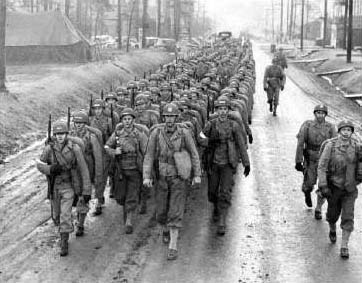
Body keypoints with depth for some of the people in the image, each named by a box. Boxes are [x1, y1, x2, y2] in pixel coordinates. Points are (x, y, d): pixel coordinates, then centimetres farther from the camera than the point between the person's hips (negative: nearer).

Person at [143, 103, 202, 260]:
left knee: (175, 213, -9)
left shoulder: (184, 133, -10)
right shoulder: (156, 133, -7)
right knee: (161, 213, 10)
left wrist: (197, 175, -4)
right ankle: (166, 230, 44)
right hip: (163, 178, 2)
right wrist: (146, 177, -12)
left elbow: (194, 154, -1)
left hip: (179, 179, -2)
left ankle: (173, 247, -7)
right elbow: (149, 156, -4)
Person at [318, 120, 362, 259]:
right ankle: (332, 229, 50)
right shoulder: (330, 146, -17)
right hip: (333, 186, -1)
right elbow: (322, 167, -16)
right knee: (333, 213, 16)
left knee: (348, 217, -4)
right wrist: (323, 186, -21)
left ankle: (344, 247, 4)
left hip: (349, 189, 1)